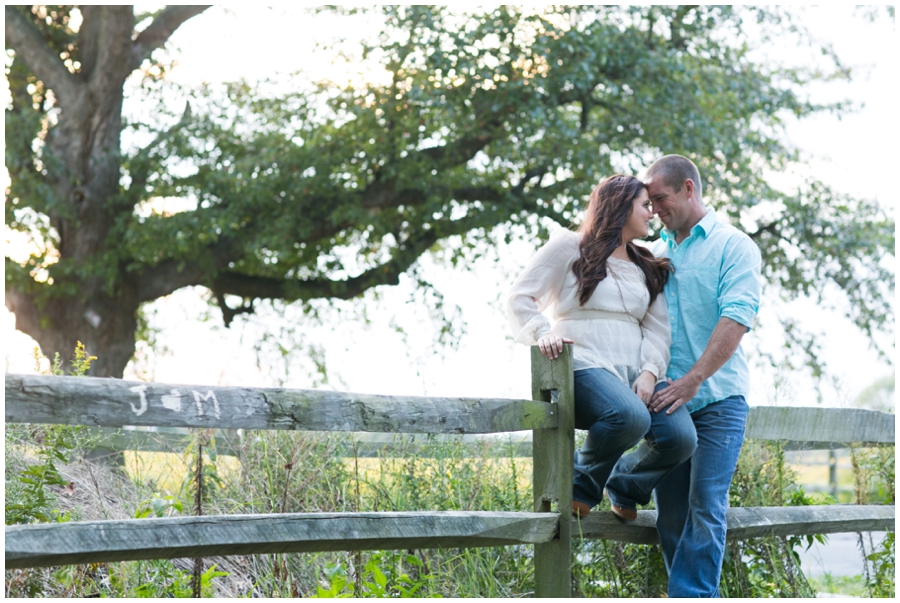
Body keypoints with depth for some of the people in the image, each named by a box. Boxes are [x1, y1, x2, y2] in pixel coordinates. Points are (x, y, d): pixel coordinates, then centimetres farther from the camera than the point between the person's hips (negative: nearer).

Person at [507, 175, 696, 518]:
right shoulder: (570, 248, 9)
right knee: (631, 416, -37)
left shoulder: (647, 268, 25)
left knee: (682, 438, -21)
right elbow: (520, 298, 4)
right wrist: (541, 333, -16)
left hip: (634, 374, 6)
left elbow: (658, 328, 14)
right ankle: (582, 487, -11)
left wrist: (649, 372, -5)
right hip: (586, 367, -6)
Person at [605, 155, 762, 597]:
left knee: (705, 510, -9)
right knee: (671, 516, 4)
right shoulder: (656, 252, 17)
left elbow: (736, 317, -15)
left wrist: (693, 380, -23)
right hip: (666, 399, 6)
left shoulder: (733, 246, -2)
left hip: (716, 399, -5)